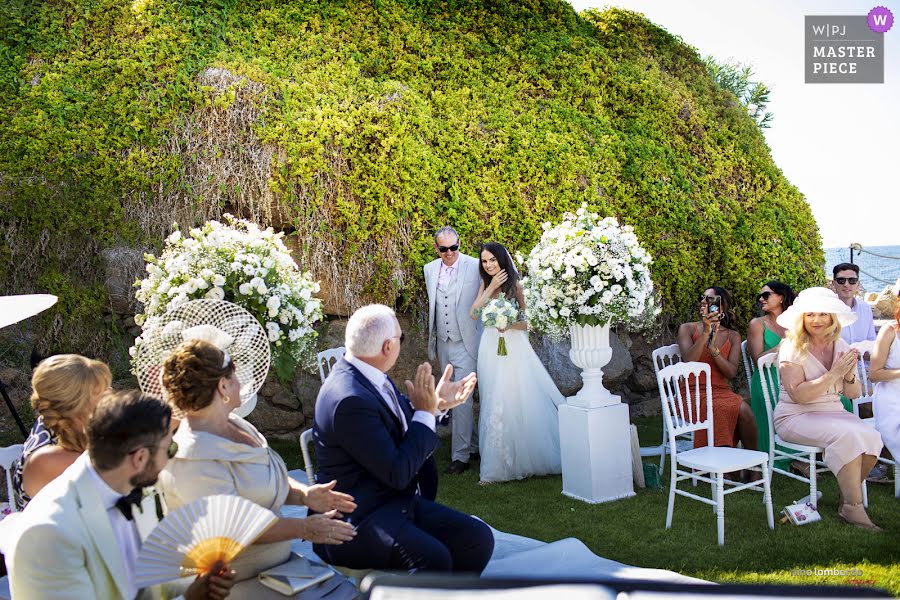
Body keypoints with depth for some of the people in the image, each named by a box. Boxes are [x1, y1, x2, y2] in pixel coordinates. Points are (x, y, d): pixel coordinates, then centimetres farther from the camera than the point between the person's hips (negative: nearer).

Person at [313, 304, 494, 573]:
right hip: (357, 521, -9)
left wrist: (437, 403, 10)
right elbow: (397, 474, -21)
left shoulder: (369, 376, 5)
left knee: (479, 538, -5)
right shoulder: (349, 399, -24)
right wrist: (425, 413, -14)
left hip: (398, 502, 9)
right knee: (433, 559, -33)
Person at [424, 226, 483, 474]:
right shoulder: (430, 269, 7)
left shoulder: (475, 267, -10)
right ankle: (473, 444, 28)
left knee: (461, 398, -8)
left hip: (465, 344, -6)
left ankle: (460, 455, 0)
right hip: (442, 344, 6)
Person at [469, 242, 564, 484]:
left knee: (520, 404, -1)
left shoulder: (516, 285, -5)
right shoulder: (485, 285, 8)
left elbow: (529, 322, -5)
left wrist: (510, 324, -22)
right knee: (495, 406, 6)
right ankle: (498, 466, 16)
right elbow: (474, 313, -5)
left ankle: (530, 459, 14)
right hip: (490, 349, 4)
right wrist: (491, 287, -10)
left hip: (515, 348, -4)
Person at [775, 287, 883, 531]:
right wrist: (833, 374, -21)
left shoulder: (840, 346, 8)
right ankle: (853, 508, -18)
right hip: (796, 417, -6)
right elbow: (798, 395, -19)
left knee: (871, 437, -20)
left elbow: (853, 393, 11)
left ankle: (847, 498, -1)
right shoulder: (792, 348, -9)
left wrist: (849, 375, -11)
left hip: (833, 412, 6)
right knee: (847, 435, -30)